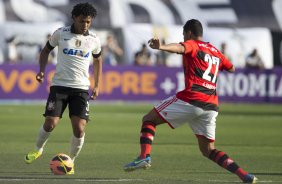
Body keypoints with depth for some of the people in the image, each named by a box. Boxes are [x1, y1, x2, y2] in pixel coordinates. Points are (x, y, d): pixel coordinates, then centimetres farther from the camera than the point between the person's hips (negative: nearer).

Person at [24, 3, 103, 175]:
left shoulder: (94, 40, 2)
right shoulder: (61, 34, -2)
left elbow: (98, 61, 20)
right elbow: (46, 50, 13)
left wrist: (97, 86, 14)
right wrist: (42, 70, -2)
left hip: (81, 88, 1)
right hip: (59, 85, -1)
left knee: (79, 128, -12)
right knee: (50, 124, -10)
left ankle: (71, 160, 10)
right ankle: (38, 149, 21)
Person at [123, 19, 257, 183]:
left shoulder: (192, 45, 5)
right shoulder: (216, 52, 23)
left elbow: (180, 48, -20)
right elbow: (231, 68, 40)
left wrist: (160, 47, -40)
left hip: (191, 99, -6)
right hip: (211, 106, 6)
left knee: (149, 120, 6)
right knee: (208, 150, 14)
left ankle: (145, 157, -16)